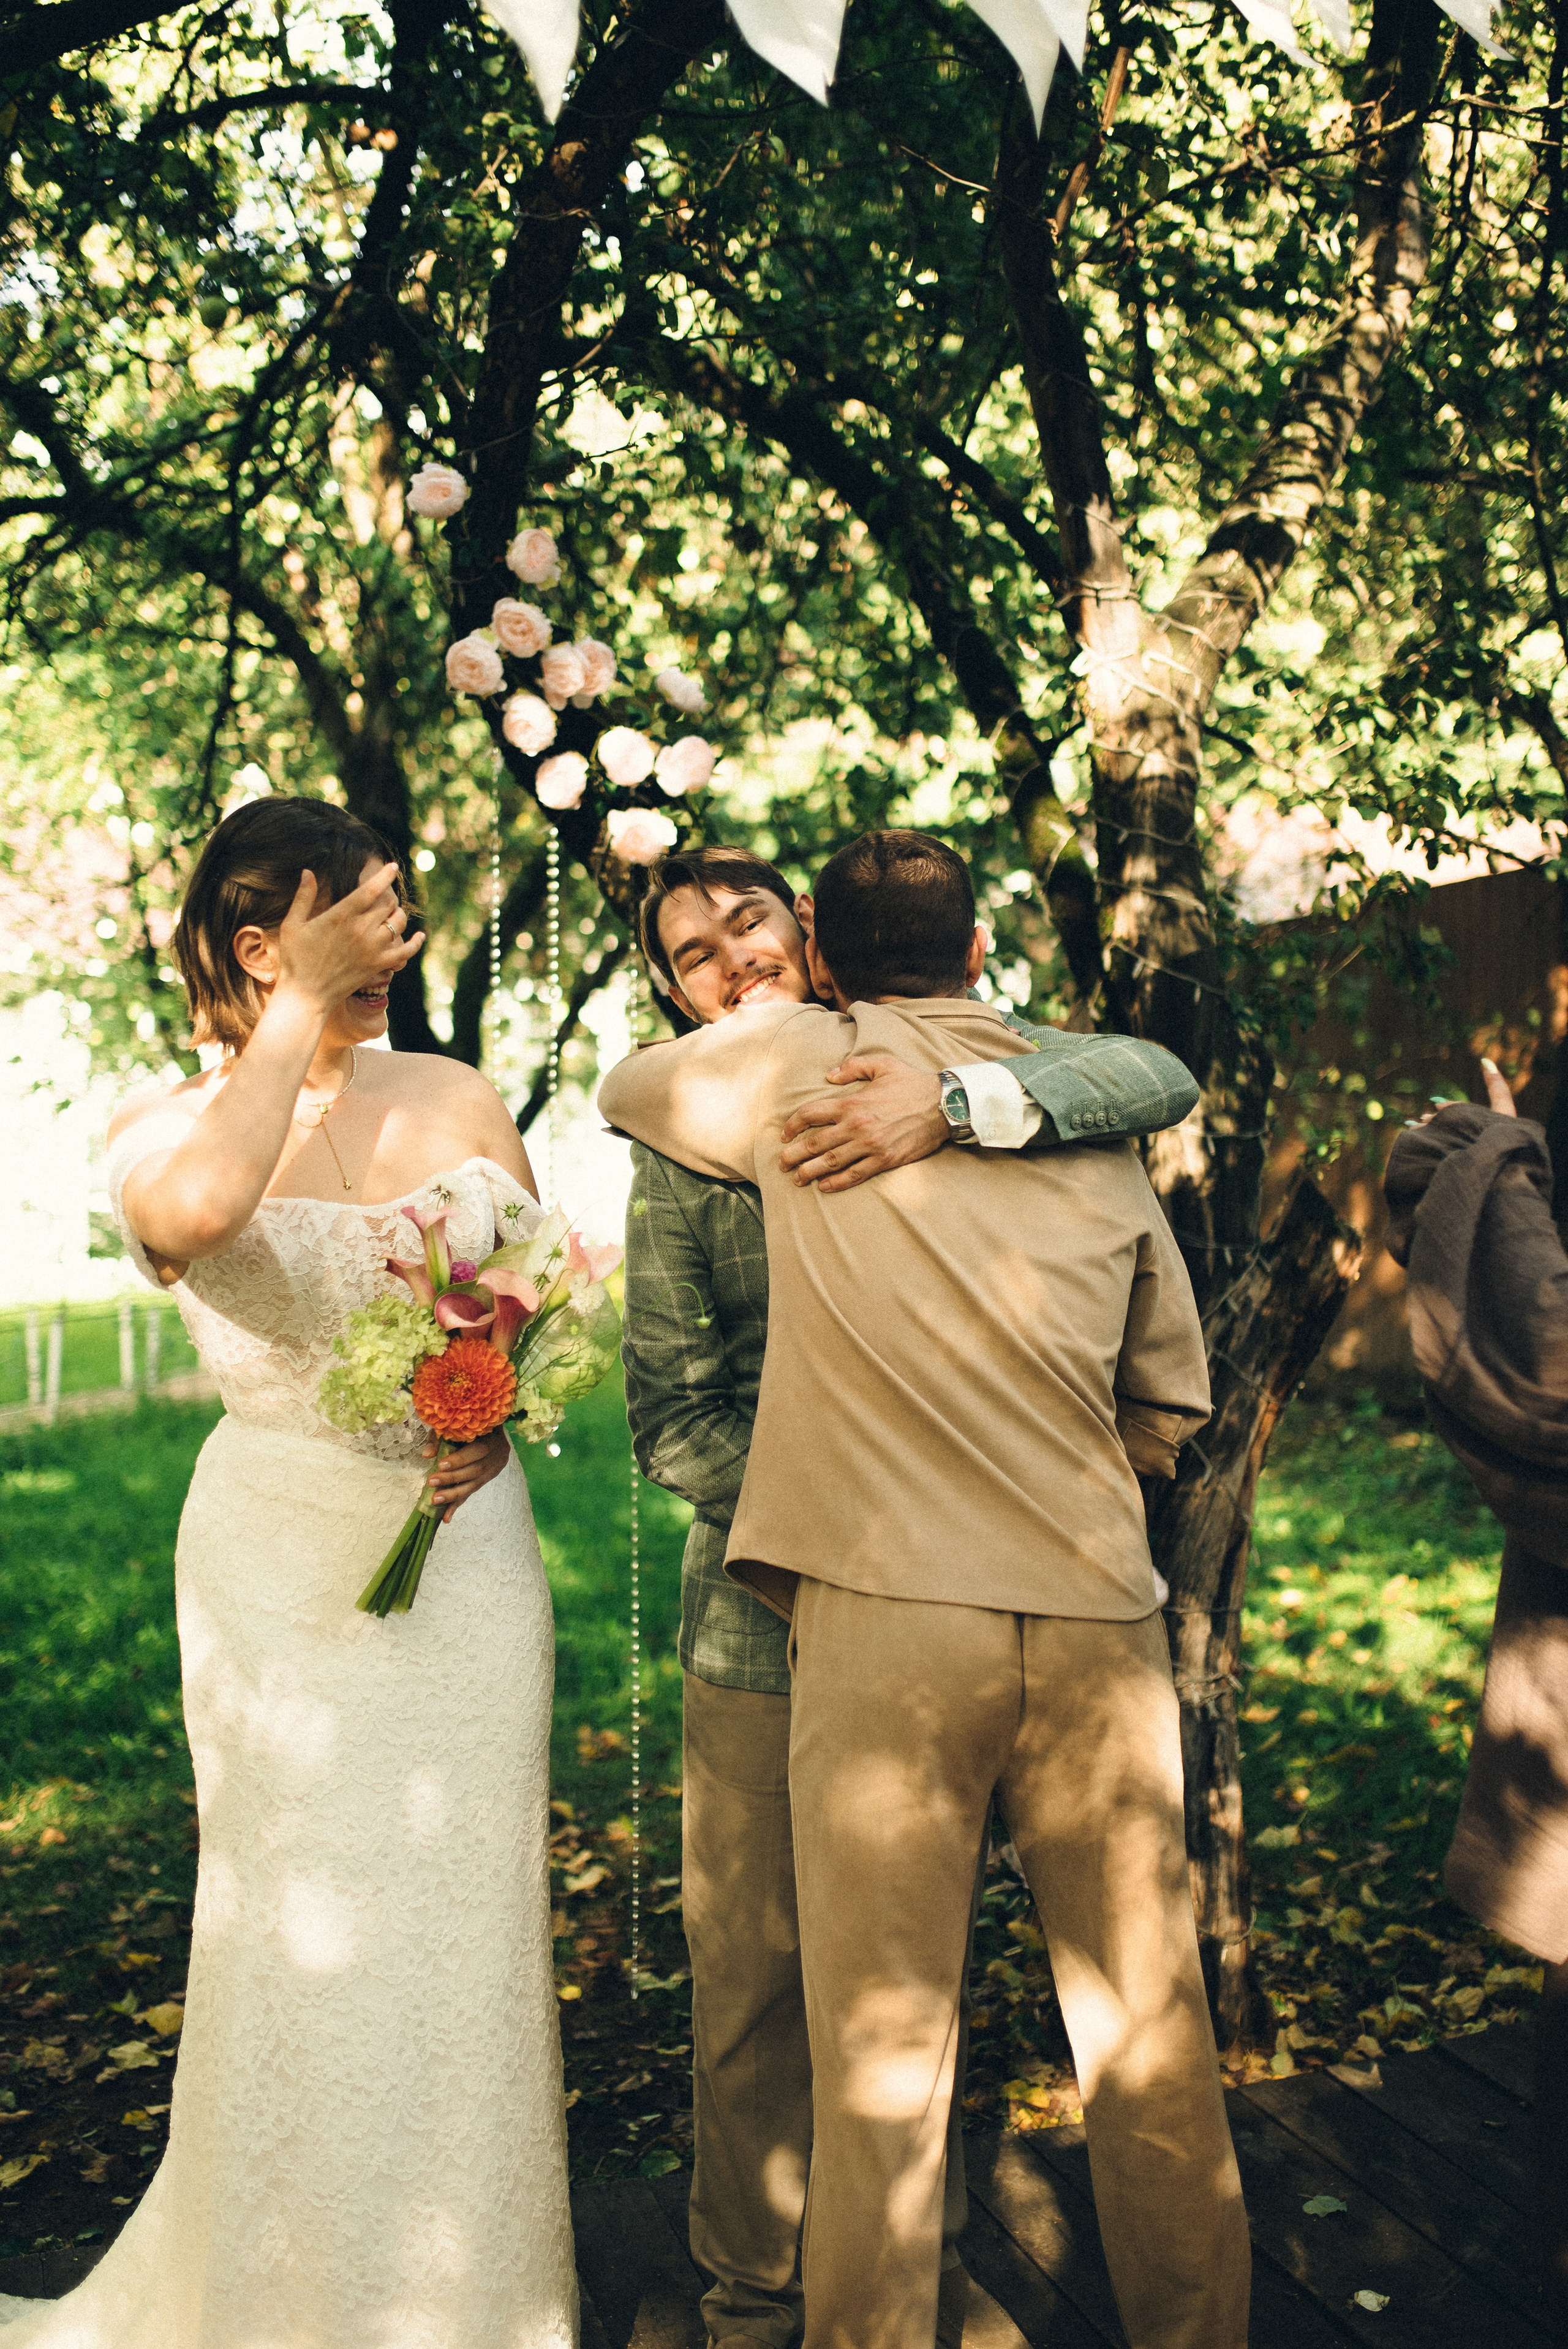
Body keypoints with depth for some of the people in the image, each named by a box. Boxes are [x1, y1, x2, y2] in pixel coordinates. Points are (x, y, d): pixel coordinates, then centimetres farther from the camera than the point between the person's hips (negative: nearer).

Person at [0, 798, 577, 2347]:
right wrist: (302, 1011, -23)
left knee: (463, 1936, 9)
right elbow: (195, 1213, -32)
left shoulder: (454, 1099, 3)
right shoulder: (167, 1127, -6)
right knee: (303, 1953, 3)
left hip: (467, 1554, 3)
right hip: (284, 1571, -2)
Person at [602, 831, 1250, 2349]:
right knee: (1151, 2044, 15)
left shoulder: (799, 1062, 3)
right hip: (1098, 1616, 4)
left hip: (886, 1612, -3)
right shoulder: (1095, 1120, 14)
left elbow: (624, 1089, 23)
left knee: (881, 2055, 4)